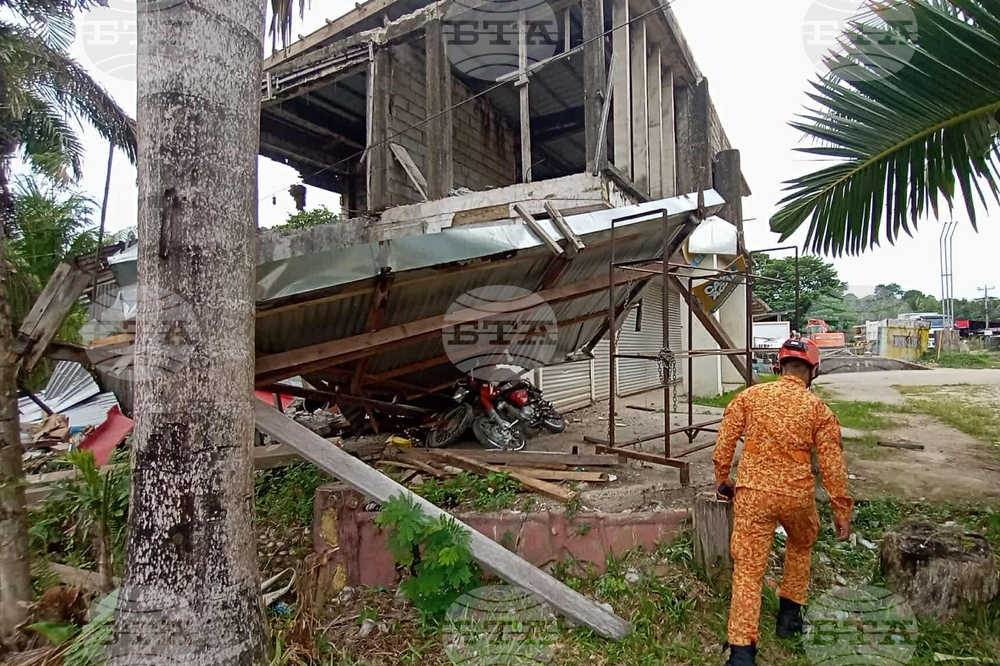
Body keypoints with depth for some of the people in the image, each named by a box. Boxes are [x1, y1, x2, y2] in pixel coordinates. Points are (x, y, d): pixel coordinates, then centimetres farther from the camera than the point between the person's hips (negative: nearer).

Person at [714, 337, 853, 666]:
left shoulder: (749, 396, -2)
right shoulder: (818, 409, -2)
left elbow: (725, 441, 0)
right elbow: (832, 463, 1)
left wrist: (722, 478, 13)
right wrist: (841, 509, 9)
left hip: (752, 493, -1)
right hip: (797, 495, 1)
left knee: (748, 570, 2)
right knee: (801, 546, 32)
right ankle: (789, 614, 40)